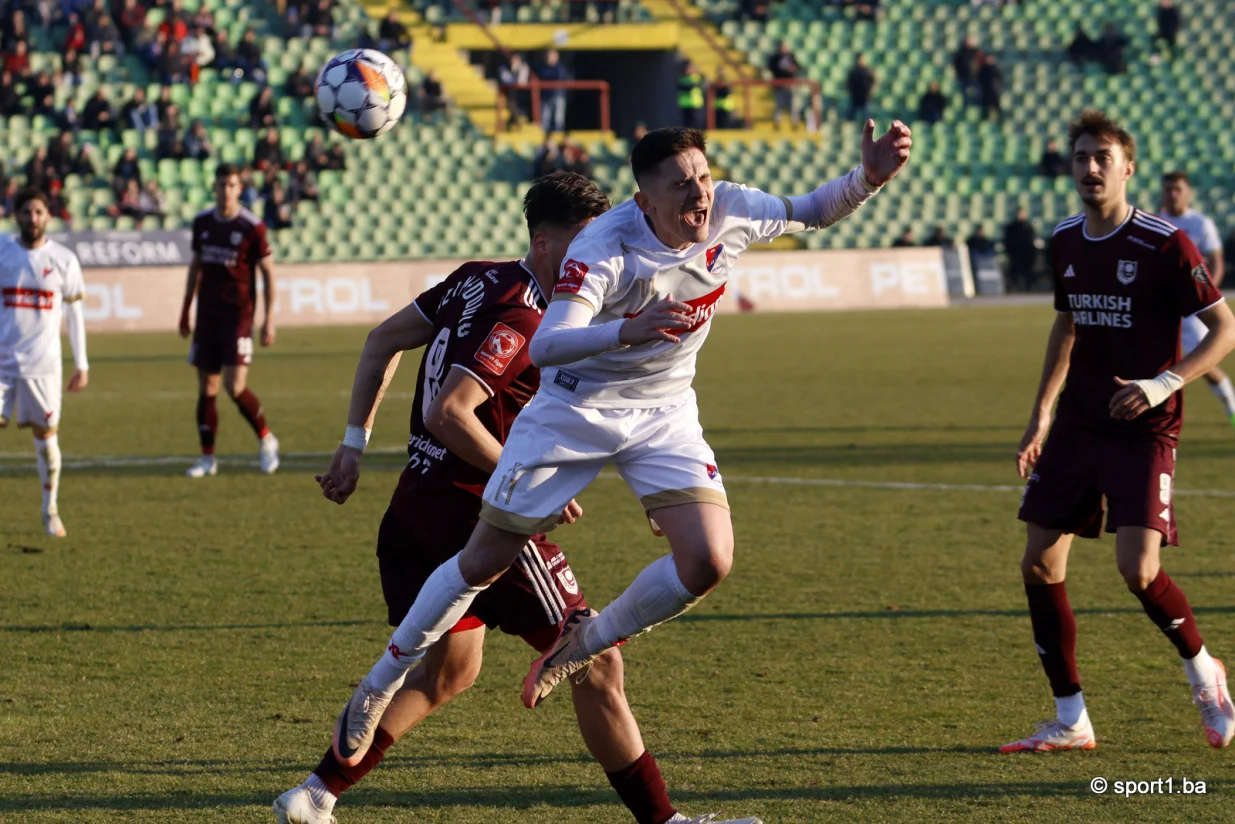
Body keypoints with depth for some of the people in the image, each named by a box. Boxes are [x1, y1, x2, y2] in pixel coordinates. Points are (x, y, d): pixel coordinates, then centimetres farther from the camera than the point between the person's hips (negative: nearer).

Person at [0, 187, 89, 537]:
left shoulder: (63, 259, 1)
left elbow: (74, 312, 8)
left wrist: (82, 364, 4)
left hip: (43, 363, 0)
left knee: (46, 435, 3)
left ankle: (51, 511, 19)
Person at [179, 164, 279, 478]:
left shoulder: (252, 227, -9)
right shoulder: (202, 223, 6)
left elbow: (268, 272, -4)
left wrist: (269, 319, -8)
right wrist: (185, 310, 18)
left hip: (238, 316, -5)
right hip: (207, 315, 5)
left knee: (235, 386, -13)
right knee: (206, 387, 4)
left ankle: (266, 440, 11)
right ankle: (207, 458, 12)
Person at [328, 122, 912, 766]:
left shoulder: (729, 211, -14)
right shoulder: (603, 249, -30)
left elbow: (809, 212, 7)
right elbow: (543, 347, -41)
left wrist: (869, 179, -12)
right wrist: (625, 332, -57)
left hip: (665, 412, 4)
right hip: (575, 409, -4)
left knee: (708, 563, -15)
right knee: (484, 562, 1)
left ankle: (587, 642, 12)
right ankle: (378, 687, 20)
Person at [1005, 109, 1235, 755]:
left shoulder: (1164, 244, -12)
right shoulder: (1065, 241, 7)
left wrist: (1165, 382, -23)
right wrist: (1040, 414, 19)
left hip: (1142, 429, -6)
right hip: (1077, 425, 6)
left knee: (1138, 569, -18)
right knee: (1039, 566, -1)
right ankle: (1070, 721, 10)